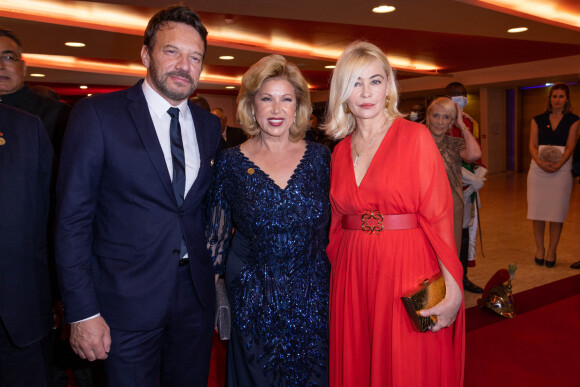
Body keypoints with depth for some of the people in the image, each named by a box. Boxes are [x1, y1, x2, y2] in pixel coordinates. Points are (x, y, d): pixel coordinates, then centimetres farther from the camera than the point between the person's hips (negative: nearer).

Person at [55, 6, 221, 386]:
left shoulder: (209, 124, 5)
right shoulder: (97, 114, -9)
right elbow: (72, 218, -10)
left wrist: (214, 272, 5)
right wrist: (82, 312, -12)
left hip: (196, 294, 5)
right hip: (127, 298, -4)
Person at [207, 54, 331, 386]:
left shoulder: (319, 157, -2)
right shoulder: (232, 162, -5)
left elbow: (333, 226, 5)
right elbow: (218, 235, 2)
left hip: (312, 300, 2)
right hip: (253, 302, -1)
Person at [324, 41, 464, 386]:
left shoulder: (415, 137, -5)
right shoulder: (340, 151, 9)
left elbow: (439, 215, -11)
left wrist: (453, 289, -16)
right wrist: (338, 271, 9)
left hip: (407, 272, -4)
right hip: (353, 277, 5)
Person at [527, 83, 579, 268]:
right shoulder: (538, 119, 9)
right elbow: (533, 145, 2)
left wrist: (558, 164, -18)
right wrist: (540, 162, -16)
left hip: (561, 169, -1)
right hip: (538, 169, 1)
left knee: (557, 211, 0)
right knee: (537, 210, 2)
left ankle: (552, 251, 11)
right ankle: (539, 248, 15)